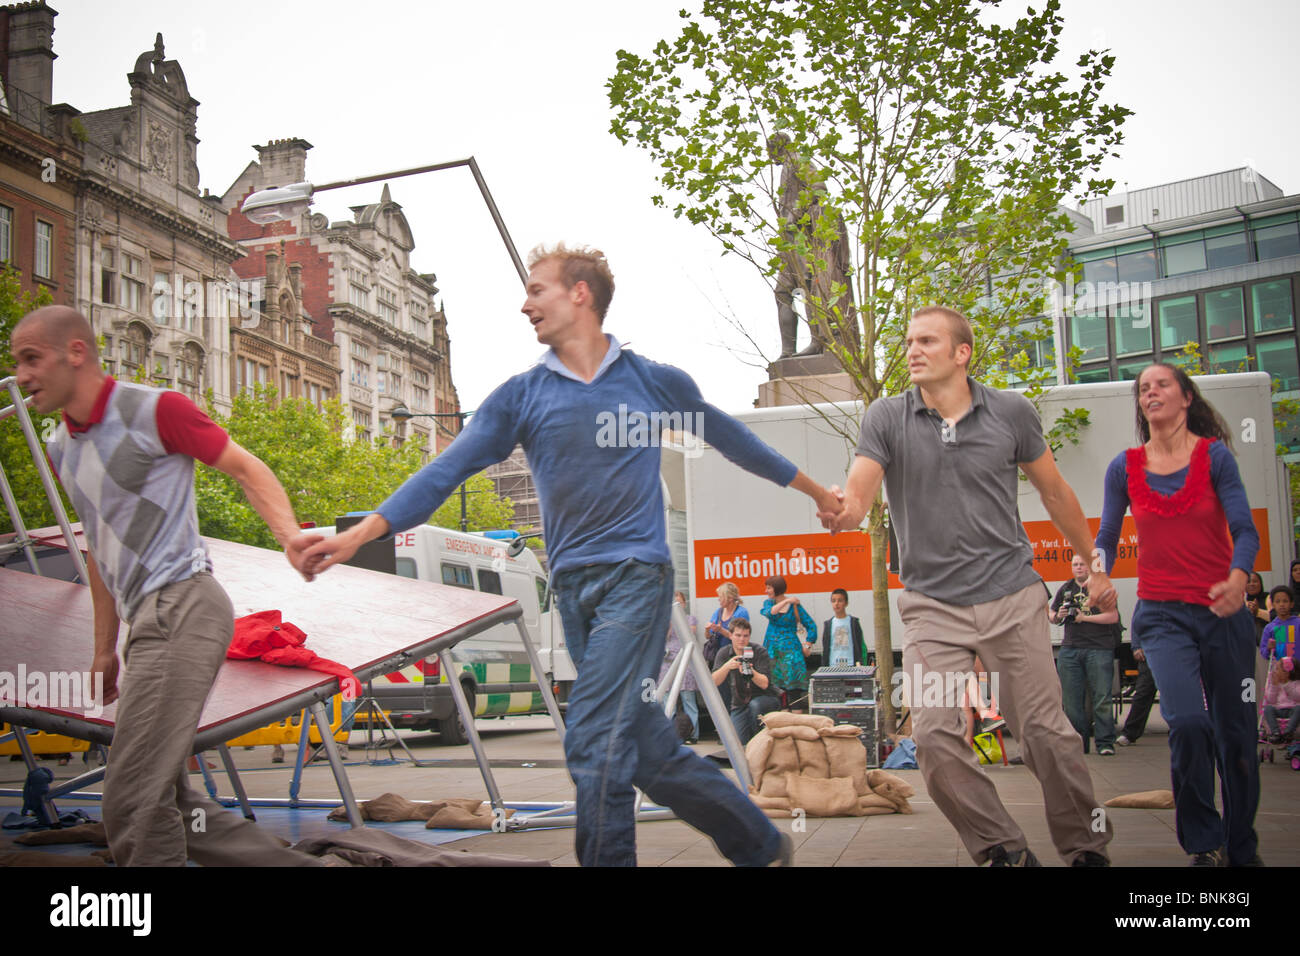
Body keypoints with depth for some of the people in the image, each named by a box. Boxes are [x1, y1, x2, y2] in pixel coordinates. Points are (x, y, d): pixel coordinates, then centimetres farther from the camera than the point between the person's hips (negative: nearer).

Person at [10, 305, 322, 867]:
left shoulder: (155, 410, -5)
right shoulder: (61, 448, 19)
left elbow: (246, 468, -3)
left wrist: (289, 534, -21)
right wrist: (105, 648, 25)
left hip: (181, 605, -10)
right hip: (149, 620, 10)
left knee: (134, 805, -14)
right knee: (167, 803, 11)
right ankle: (293, 866, 17)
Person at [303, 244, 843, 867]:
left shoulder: (656, 381, 5)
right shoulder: (522, 395, 9)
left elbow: (731, 438, 19)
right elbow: (447, 470, 3)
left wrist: (815, 491, 28)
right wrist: (361, 533, -7)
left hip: (635, 574, -4)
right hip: (573, 584, 4)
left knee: (594, 742, -16)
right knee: (651, 754, 7)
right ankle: (759, 844, 23)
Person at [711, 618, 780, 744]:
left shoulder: (759, 651, -12)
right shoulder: (724, 653, -2)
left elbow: (764, 684, -21)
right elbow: (714, 682, -14)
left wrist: (751, 672, -40)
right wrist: (727, 666, -32)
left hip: (765, 697, -3)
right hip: (739, 704, 3)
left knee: (755, 705, -37)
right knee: (739, 743, -14)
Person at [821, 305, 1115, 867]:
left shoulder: (1010, 413, 1)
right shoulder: (887, 418, 0)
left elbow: (1055, 493, 13)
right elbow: (856, 498, -11)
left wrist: (1096, 567, 17)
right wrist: (841, 510, -35)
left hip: (1012, 595, 0)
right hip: (932, 605, 1)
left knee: (1045, 733, -3)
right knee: (934, 738, -10)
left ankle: (1086, 851, 16)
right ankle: (1004, 851, 7)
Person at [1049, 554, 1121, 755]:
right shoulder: (1065, 589, 16)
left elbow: (1113, 617, -7)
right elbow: (1051, 615, 23)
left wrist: (1084, 617, -12)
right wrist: (1058, 616, -1)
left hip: (1099, 649, -4)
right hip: (1069, 649, 4)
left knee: (1101, 698, -7)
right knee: (1071, 699, 2)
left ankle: (1105, 742, -3)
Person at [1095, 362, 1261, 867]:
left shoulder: (1214, 455, 0)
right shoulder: (1124, 467, 5)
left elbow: (1245, 529, -7)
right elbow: (1107, 537, 11)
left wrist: (1238, 578, -26)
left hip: (1222, 611, 0)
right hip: (1162, 613, 0)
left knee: (1235, 732, 6)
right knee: (1188, 722, -21)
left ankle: (1242, 847, 25)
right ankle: (1205, 844, -3)